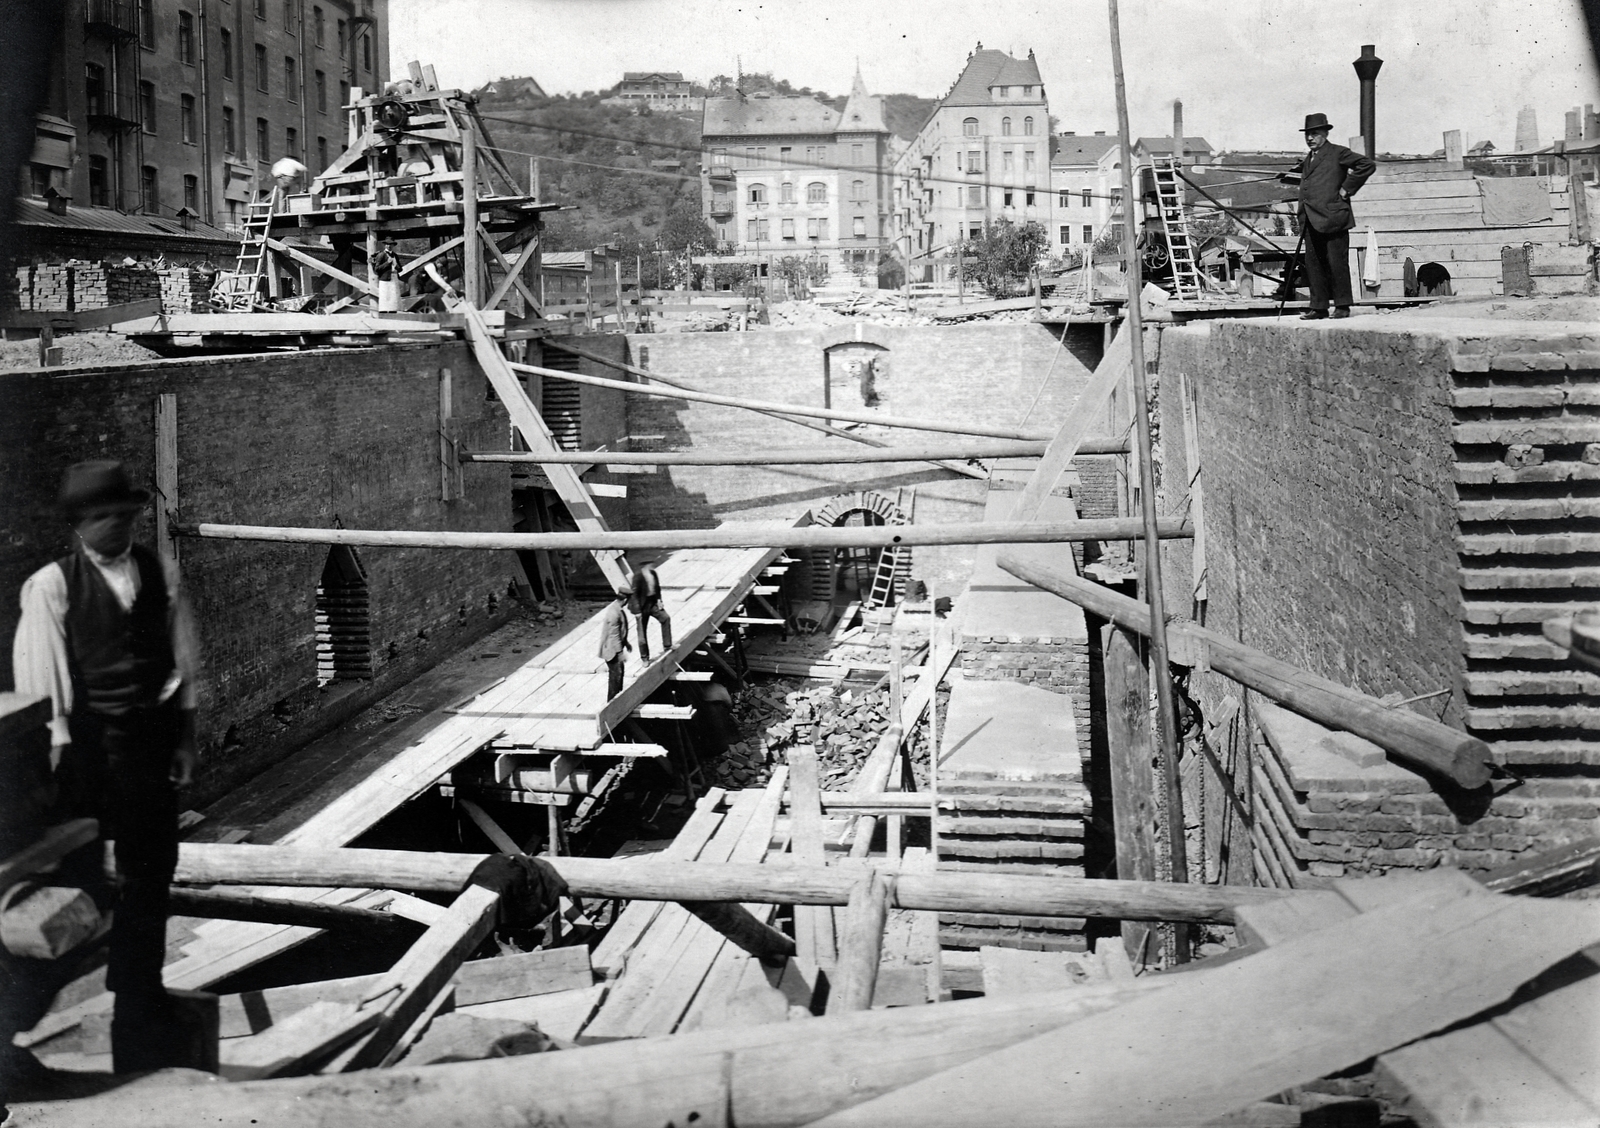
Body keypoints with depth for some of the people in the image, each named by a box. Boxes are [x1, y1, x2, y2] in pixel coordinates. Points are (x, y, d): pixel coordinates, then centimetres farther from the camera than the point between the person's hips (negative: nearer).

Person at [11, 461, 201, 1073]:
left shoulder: (159, 573, 4)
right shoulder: (51, 585, -6)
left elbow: (183, 654, 6)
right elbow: (41, 676, -8)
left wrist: (185, 735, 4)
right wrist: (57, 747, -12)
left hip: (152, 736, 3)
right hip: (87, 741, -3)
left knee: (151, 866, 12)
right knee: (78, 873, 6)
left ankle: (138, 988, 29)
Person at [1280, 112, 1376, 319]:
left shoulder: (1338, 153, -1)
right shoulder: (1307, 159, 21)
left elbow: (1368, 164, -6)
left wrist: (1347, 188, -8)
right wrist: (1290, 176, 13)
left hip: (1332, 218, -7)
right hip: (1311, 221, 7)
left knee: (1337, 262, -5)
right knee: (1313, 264, 5)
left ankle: (1342, 306, 2)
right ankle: (1318, 307, 9)